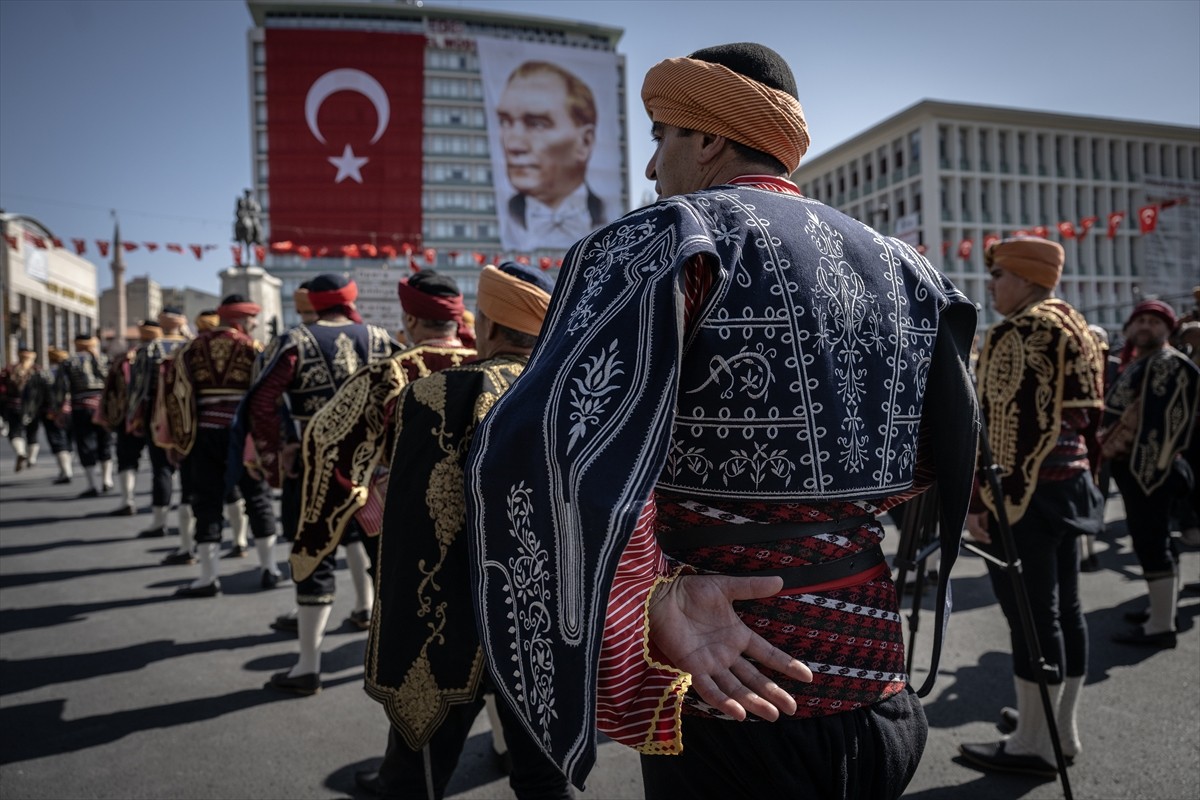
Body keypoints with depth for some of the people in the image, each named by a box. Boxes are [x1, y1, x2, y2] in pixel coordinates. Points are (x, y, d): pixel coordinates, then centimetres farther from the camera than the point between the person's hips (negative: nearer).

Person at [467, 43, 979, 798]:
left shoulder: (667, 237, -13)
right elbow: (951, 458, 17)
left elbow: (540, 448, -30)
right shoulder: (900, 267, 6)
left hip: (732, 710, -5)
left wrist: (646, 607, -21)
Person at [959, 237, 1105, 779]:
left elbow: (998, 426, -20)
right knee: (1063, 605, 14)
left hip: (1023, 490, -10)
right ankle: (1063, 729, 26)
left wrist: (979, 498, -17)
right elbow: (1089, 415, 19)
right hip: (1071, 483, 10)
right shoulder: (1078, 329, 15)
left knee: (1030, 613, -3)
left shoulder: (1014, 334, -14)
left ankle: (1033, 745, 7)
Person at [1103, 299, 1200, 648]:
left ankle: (1161, 626, -3)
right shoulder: (1137, 364, 19)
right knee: (1151, 541, 18)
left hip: (1147, 467, -10)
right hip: (1131, 465, 10)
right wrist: (1110, 451, 21)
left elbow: (1170, 420, -20)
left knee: (1150, 543, -8)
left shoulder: (1171, 365, -11)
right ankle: (1161, 608, 30)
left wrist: (1154, 466, -24)